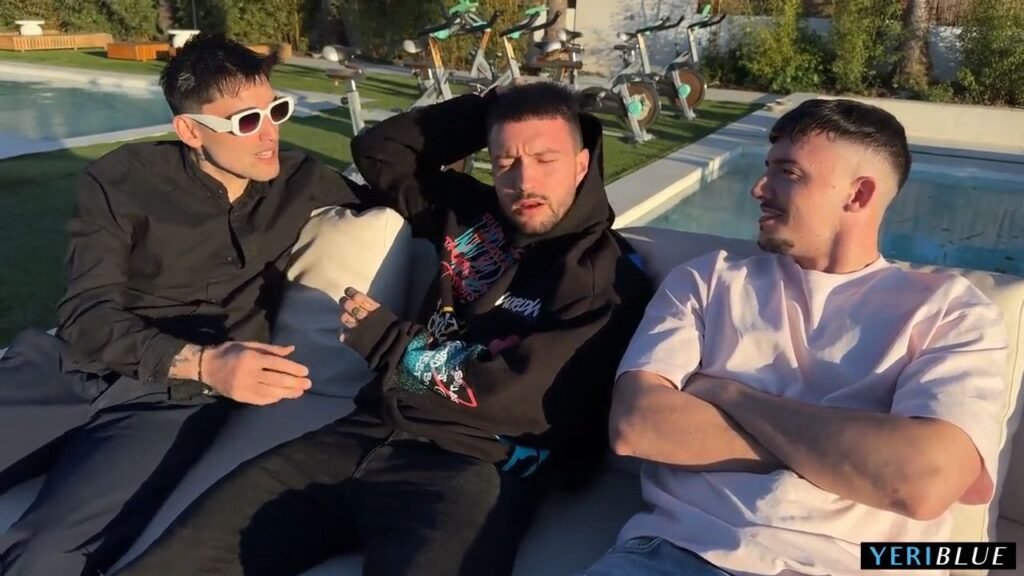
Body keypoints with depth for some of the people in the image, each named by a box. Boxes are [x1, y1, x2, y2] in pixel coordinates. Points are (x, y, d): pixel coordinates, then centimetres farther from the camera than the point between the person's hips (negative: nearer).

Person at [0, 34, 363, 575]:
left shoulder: (301, 181, 8)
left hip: (177, 399, -1)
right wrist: (201, 362, -24)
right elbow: (85, 315, -8)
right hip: (74, 369, 1)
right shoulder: (121, 180, 1)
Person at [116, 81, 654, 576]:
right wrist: (488, 110, 17)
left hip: (468, 466, -5)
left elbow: (515, 399, -12)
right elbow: (377, 151, 25)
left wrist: (383, 337, 0)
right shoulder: (472, 214, 16)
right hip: (369, 434, 5)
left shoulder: (606, 276, -3)